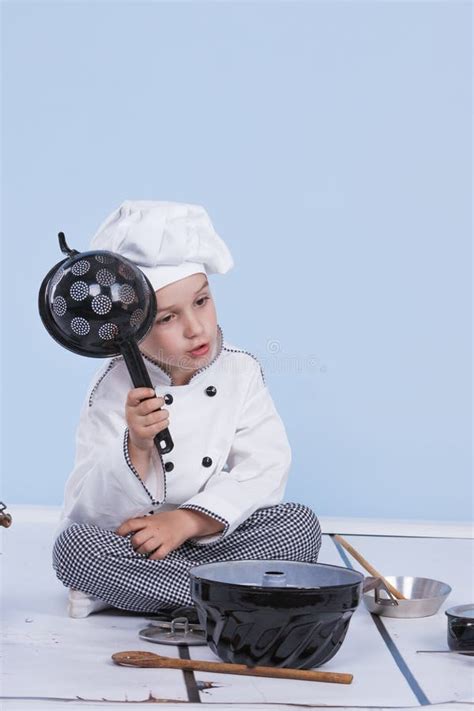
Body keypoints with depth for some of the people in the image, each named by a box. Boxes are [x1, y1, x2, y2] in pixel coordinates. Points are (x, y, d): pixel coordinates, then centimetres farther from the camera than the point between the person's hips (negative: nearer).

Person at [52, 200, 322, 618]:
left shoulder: (241, 372, -3)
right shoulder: (115, 390, -11)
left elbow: (266, 469, -13)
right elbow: (95, 512, -17)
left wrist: (187, 520, -23)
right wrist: (137, 448, -36)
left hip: (216, 539, 2)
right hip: (126, 545, -2)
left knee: (301, 523, -20)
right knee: (74, 543, -31)